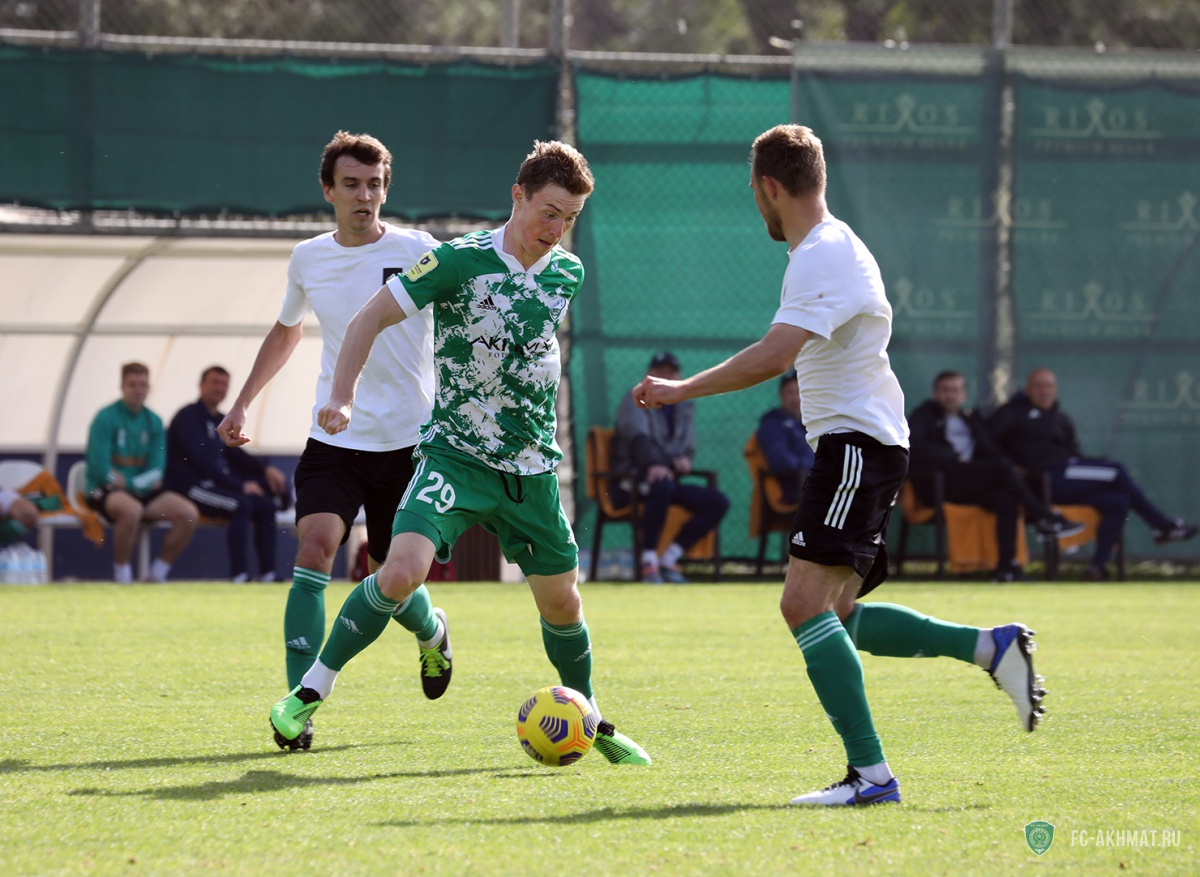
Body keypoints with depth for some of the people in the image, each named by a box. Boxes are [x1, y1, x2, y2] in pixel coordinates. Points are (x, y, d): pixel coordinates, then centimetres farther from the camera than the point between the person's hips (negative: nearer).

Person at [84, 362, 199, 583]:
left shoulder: (153, 422, 8)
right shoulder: (106, 419, -8)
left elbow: (156, 471, 2)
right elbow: (100, 469, -14)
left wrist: (125, 480, -15)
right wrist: (136, 485, -11)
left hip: (142, 491, 6)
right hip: (105, 491, -6)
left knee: (190, 514, -14)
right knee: (132, 509, -39)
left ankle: (157, 573, 0)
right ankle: (121, 577, -22)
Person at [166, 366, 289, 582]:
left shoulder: (221, 420, 18)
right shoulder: (188, 417, -9)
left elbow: (234, 453, 23)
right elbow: (202, 461, -17)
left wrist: (266, 469, 4)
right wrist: (240, 485, -19)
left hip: (218, 482, 9)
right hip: (189, 484, -9)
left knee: (266, 506, -6)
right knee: (241, 505, -29)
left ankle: (267, 573, -9)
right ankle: (239, 574, -31)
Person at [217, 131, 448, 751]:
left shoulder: (417, 252, -6)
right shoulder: (308, 259, 6)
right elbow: (285, 332, 24)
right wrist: (242, 402, 19)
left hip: (407, 442, -2)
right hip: (334, 439, 2)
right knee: (313, 551, -19)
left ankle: (431, 633, 44)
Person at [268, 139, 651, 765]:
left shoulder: (568, 274, 5)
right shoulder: (461, 261, -12)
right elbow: (369, 319, -8)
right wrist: (342, 396, -20)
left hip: (532, 467, 5)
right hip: (456, 454, -5)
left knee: (561, 601, 12)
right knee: (401, 570, -24)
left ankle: (591, 721, 35)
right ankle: (310, 694, -12)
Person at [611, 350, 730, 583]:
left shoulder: (685, 408, 21)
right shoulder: (634, 401, 0)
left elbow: (689, 447, 18)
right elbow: (638, 436, -18)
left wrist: (686, 459, -10)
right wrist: (653, 465, -38)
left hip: (671, 479, 7)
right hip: (632, 481, -7)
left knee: (719, 502, -11)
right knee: (662, 484, -40)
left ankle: (669, 559, -11)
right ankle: (649, 560, -34)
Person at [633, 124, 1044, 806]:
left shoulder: (823, 255, -17)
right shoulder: (834, 246, 17)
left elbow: (776, 354, -30)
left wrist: (681, 390, -26)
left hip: (857, 444, -11)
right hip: (856, 446, 11)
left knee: (805, 603, -18)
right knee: (837, 615, 14)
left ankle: (871, 774, -22)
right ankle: (990, 647, 14)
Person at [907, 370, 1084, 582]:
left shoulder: (971, 417, 27)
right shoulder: (924, 415, 11)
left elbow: (991, 450, 18)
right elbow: (914, 447, -8)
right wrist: (954, 458, -13)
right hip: (936, 485, -6)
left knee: (1005, 500, -26)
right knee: (1001, 466, -25)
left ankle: (1006, 566, -32)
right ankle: (1044, 519, -22)